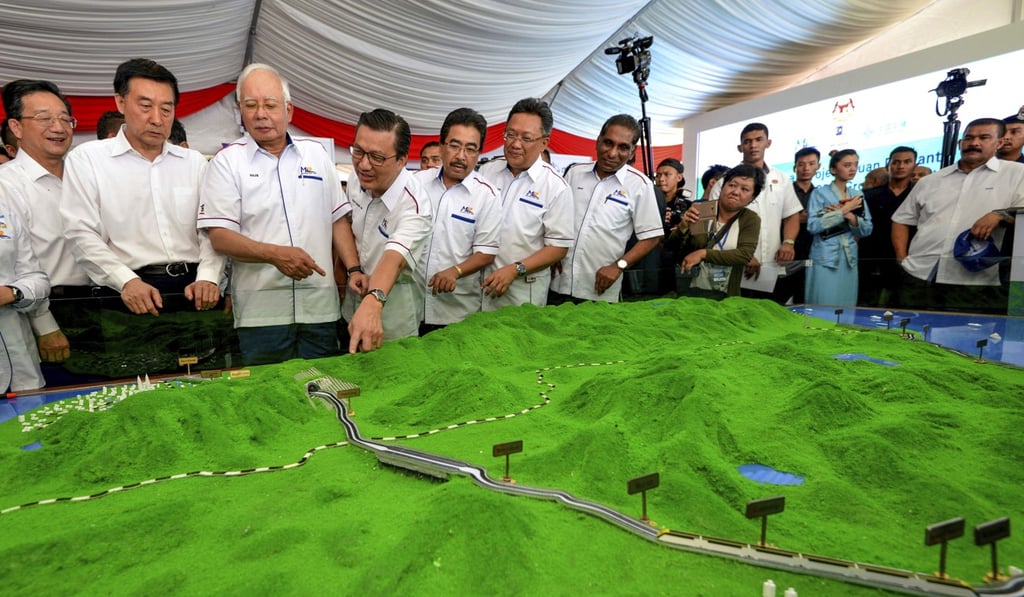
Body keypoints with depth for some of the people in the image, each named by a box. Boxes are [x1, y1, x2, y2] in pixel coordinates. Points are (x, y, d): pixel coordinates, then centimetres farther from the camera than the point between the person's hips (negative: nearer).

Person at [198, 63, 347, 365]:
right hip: (262, 311, -2)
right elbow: (219, 236, -5)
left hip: (320, 305, 3)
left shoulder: (316, 153, 12)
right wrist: (275, 254, -19)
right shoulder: (228, 161, 3)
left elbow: (338, 219, 13)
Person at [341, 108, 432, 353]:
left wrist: (372, 303, -61)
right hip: (353, 302, 6)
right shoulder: (356, 179, -8)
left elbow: (394, 258, -43)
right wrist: (353, 270, -10)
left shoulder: (414, 205, -29)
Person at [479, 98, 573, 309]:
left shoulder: (556, 187, -10)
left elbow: (558, 247, -10)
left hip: (524, 288, -3)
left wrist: (514, 269, -18)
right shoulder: (487, 171, 3)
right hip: (479, 280, 4)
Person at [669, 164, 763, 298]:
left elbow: (746, 255, -14)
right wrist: (683, 227, -19)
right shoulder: (701, 212, 0)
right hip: (691, 291, -1)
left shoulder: (751, 219, 1)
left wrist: (703, 253, -21)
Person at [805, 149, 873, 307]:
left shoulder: (858, 196, 13)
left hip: (850, 259, 5)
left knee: (846, 308, 7)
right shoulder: (820, 193, -2)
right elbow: (813, 226, -15)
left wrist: (850, 216, -10)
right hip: (824, 259, -5)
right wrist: (844, 210, -12)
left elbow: (867, 229, 7)